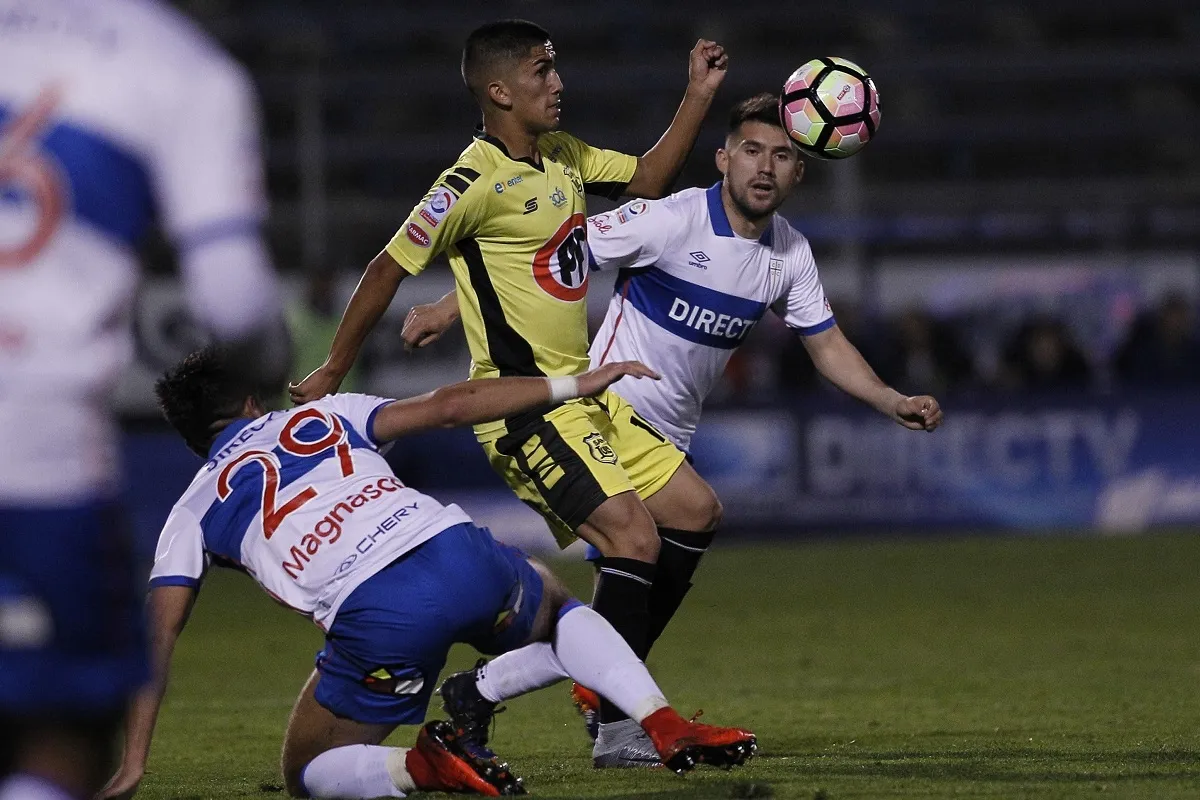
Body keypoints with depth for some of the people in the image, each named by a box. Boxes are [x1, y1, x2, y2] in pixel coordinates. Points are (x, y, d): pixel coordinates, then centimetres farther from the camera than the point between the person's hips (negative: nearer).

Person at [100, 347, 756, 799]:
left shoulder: (192, 514, 20)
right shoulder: (323, 415, 26)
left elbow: (157, 634, 11)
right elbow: (447, 406, 18)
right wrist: (576, 385, 24)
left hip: (375, 620, -3)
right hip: (461, 554, 3)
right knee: (558, 610, 37)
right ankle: (666, 726, 13)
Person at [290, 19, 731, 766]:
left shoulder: (564, 157, 11)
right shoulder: (475, 183, -15)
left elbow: (647, 179, 25)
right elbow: (389, 268, -9)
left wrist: (699, 95, 14)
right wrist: (332, 374, -3)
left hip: (585, 395, 10)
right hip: (525, 407, -10)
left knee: (697, 513, 9)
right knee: (634, 534, -20)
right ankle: (617, 727, -15)